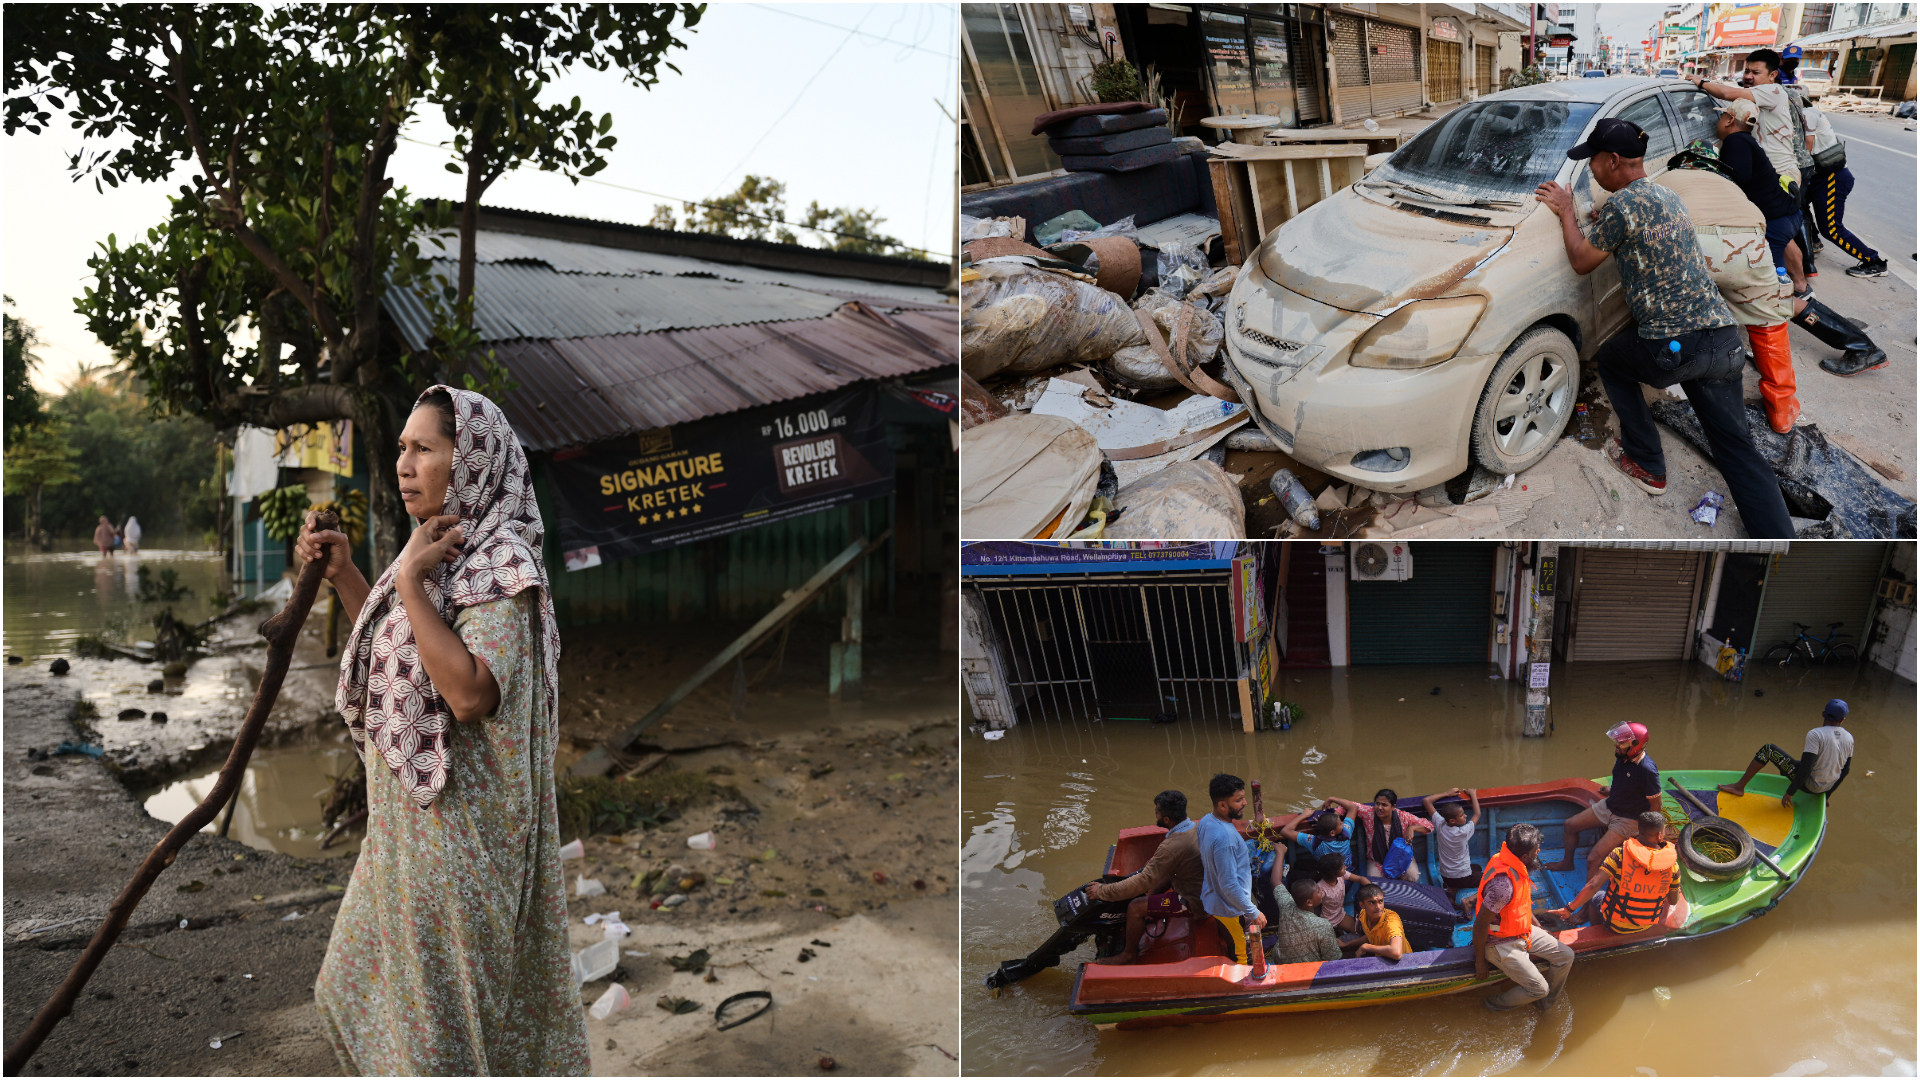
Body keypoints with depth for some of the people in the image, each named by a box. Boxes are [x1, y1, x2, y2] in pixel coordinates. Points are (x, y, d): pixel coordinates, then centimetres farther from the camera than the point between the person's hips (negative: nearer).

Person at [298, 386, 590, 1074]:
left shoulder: (500, 564, -20)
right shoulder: (440, 550, 8)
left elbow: (470, 692, -31)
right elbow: (396, 651, 22)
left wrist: (408, 581, -26)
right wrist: (342, 574, 10)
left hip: (460, 825, -10)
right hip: (409, 813, 10)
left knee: (447, 1004, 7)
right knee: (359, 992, 24)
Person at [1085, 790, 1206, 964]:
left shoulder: (1172, 846, -30)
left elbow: (1143, 881, -27)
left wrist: (1102, 891, -20)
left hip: (1193, 902, -9)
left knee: (1135, 907, -7)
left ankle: (1129, 954, 15)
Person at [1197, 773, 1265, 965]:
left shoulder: (1206, 821, -4)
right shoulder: (1224, 837, -35)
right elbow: (1230, 886, -31)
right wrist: (1254, 913, -21)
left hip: (1212, 900, 9)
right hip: (1231, 909, -9)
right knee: (1238, 958, 10)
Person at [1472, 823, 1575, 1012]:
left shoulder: (1517, 867, -5)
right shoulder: (1503, 883, -36)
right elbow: (1480, 924, -28)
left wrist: (1540, 930, 19)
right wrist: (1480, 962, -18)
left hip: (1523, 931, 9)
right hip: (1501, 944, -9)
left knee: (1566, 956, 8)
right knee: (1539, 988, -11)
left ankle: (1546, 1004, 29)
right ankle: (1493, 1004, 13)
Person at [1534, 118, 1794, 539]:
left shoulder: (1622, 203, -9)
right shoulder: (1671, 198, 18)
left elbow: (1582, 262, 2)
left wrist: (1566, 212, 13)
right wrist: (1607, 224, 29)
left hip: (1672, 347, -7)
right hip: (1723, 338, 7)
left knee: (1609, 359, 25)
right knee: (1737, 446, 9)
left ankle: (1647, 467, 26)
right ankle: (1778, 537, 2)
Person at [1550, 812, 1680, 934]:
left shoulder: (1621, 853, -21)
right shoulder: (1672, 864, -14)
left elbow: (1593, 885, -25)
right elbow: (1673, 901, 0)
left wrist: (1569, 908, -16)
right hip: (1646, 927, 3)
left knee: (1596, 898, 29)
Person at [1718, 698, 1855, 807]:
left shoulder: (1815, 735, -20)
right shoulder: (1849, 738, 1)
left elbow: (1806, 768, -25)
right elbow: (1845, 770, 11)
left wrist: (1790, 793, -16)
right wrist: (1827, 794, 24)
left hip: (1809, 784, -7)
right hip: (1826, 787, 7)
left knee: (1768, 749, -2)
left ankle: (1740, 786, 1)